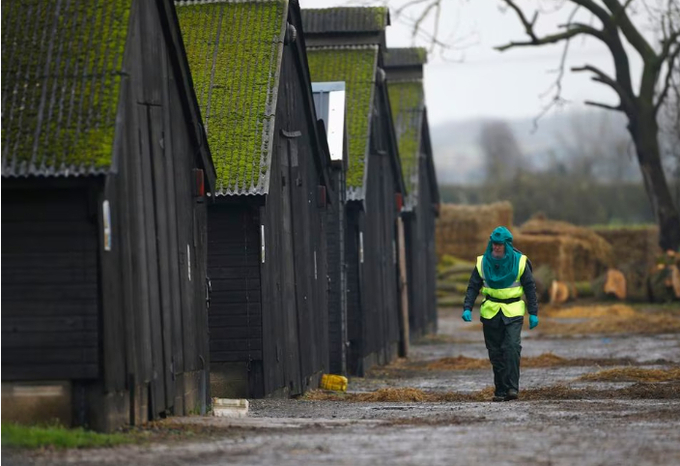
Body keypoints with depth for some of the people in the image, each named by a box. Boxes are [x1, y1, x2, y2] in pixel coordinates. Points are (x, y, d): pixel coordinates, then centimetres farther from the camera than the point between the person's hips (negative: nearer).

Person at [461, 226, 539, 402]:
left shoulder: (519, 262, -2)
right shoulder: (482, 262, 2)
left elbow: (530, 288, 3)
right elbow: (473, 287, 5)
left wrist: (533, 313, -1)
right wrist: (467, 308, -8)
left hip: (513, 313, -2)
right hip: (490, 313, 2)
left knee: (512, 347, -18)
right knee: (495, 353, 2)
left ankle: (512, 387, -16)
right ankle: (500, 390, 8)